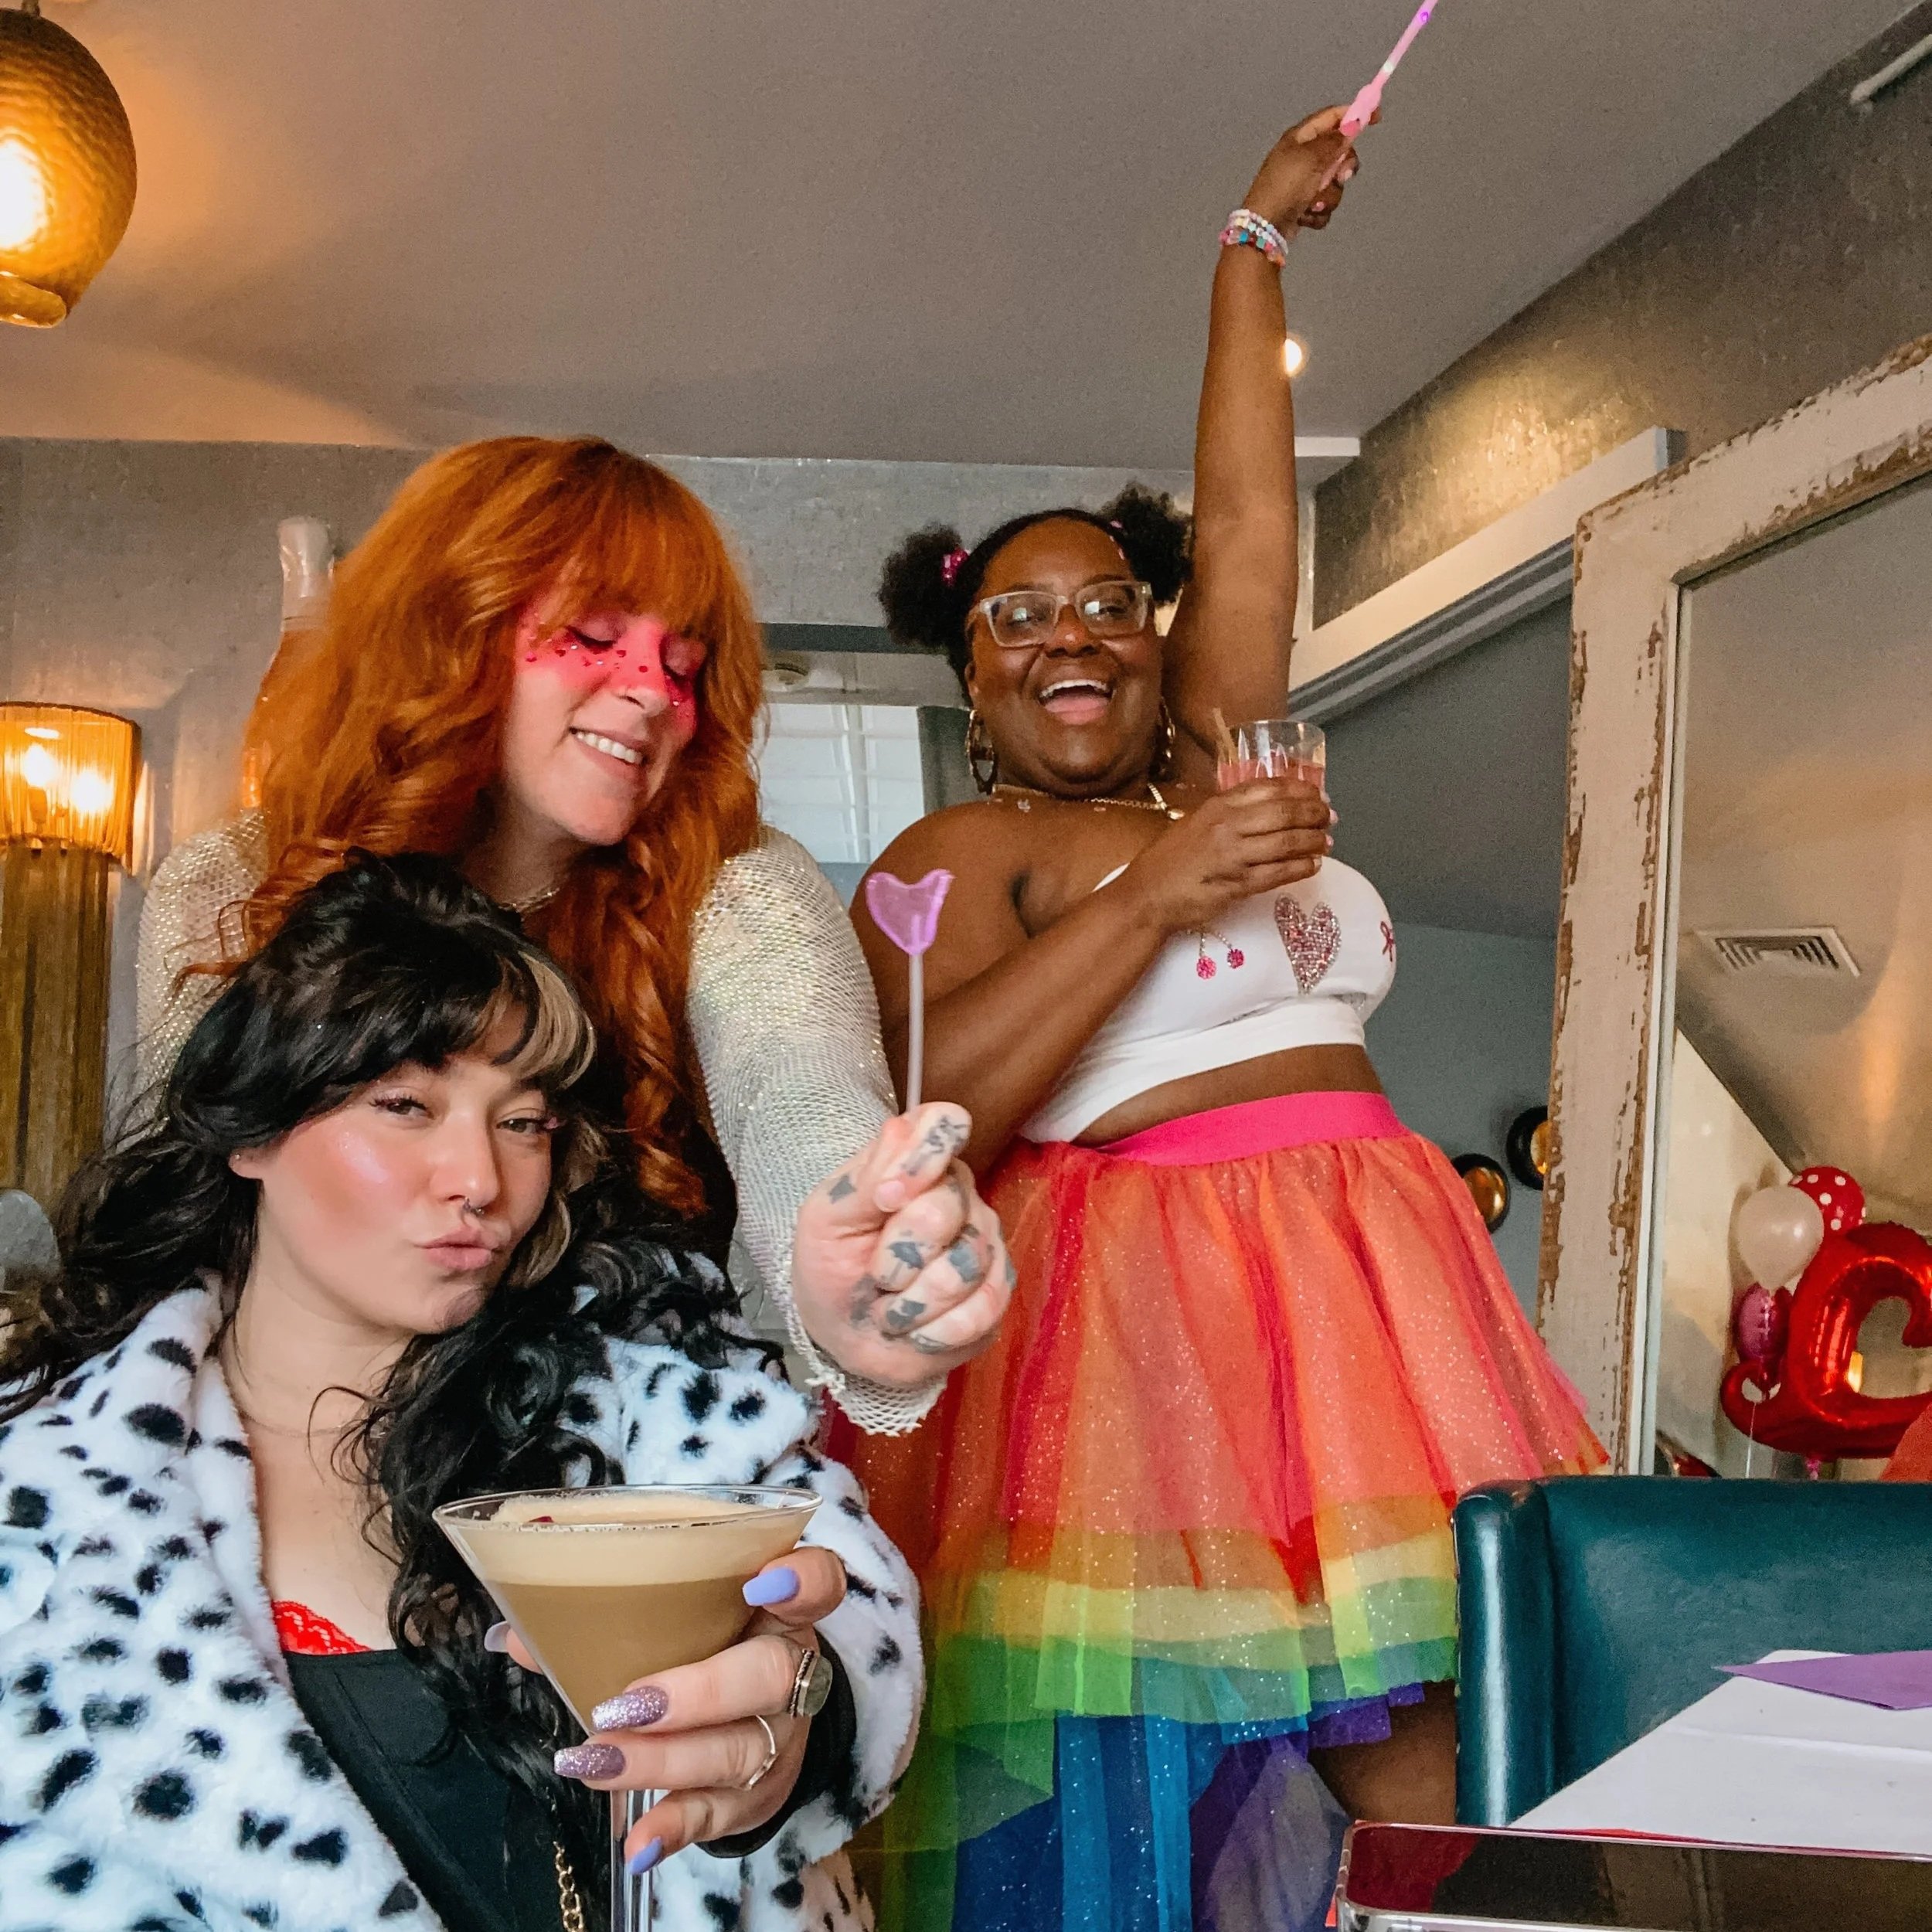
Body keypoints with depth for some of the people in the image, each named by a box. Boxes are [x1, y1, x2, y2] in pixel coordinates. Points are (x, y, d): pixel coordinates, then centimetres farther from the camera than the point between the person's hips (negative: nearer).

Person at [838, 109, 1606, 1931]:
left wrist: (1256, 242, 24)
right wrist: (1150, 899, -16)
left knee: (1432, 1763, -1)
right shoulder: (957, 854, 1)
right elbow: (911, 1121, -15)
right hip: (1136, 1315, -6)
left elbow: (1245, 515, 20)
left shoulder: (1213, 764, 19)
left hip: (1361, 1292, 6)